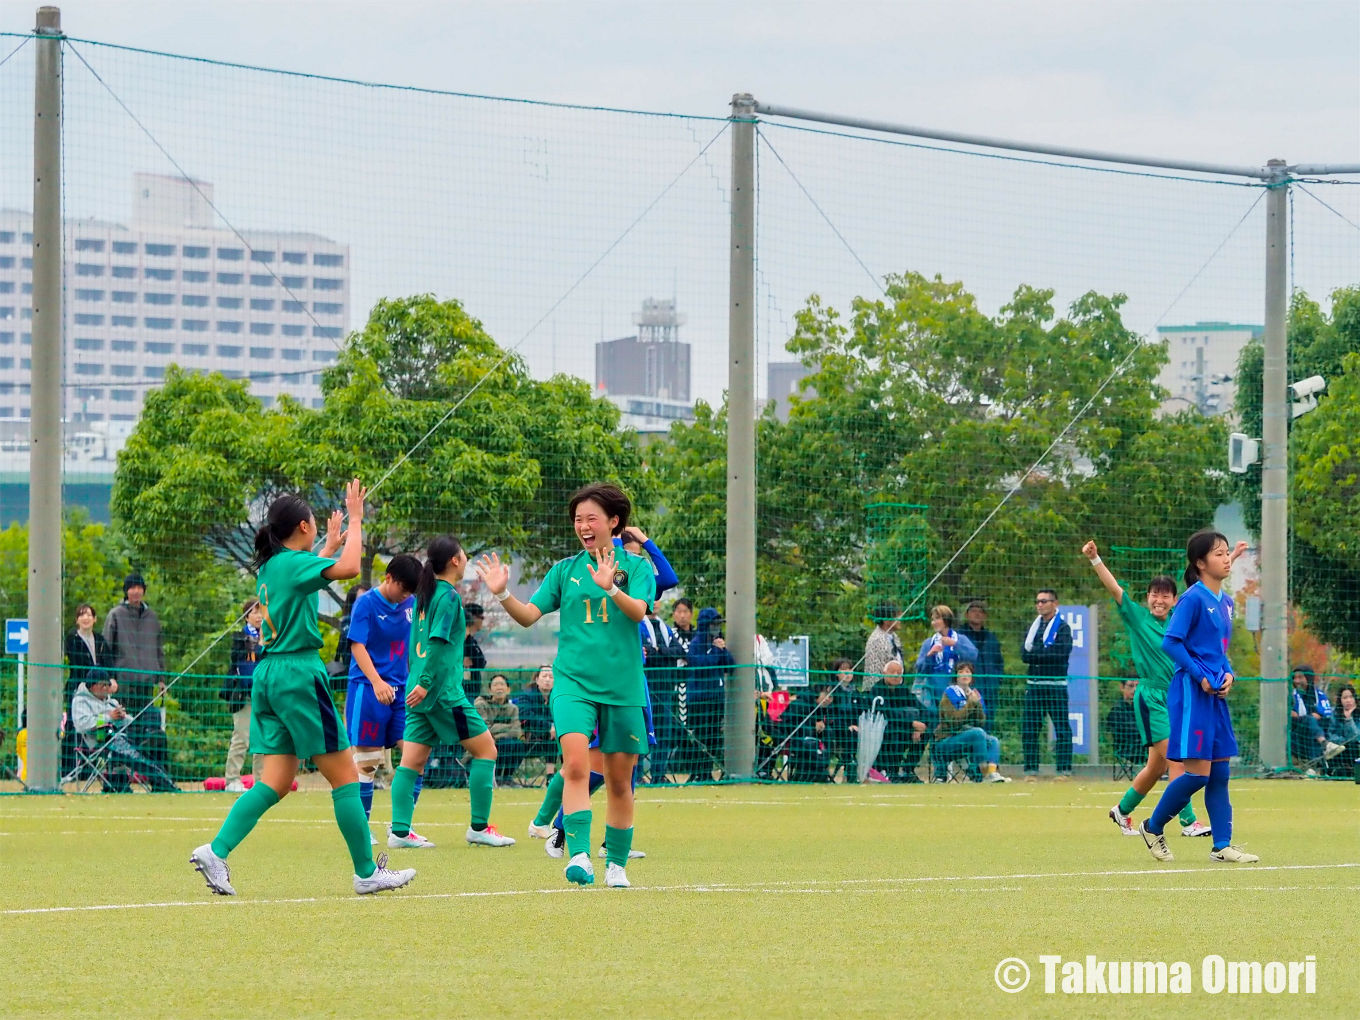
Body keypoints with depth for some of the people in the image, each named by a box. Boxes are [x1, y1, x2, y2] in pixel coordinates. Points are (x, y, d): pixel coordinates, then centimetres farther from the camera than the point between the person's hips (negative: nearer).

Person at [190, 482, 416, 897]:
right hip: (298, 675, -9)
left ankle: (216, 852, -10)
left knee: (276, 783, 5)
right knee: (345, 776, 1)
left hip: (267, 675, 9)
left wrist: (330, 545, 46)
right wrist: (355, 519, -13)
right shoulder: (294, 563, -11)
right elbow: (348, 568, -25)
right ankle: (367, 873, 5)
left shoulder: (270, 566, 14)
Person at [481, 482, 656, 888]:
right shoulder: (565, 570, 9)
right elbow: (530, 615, 5)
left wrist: (610, 588, -32)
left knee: (619, 779, 7)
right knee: (576, 763, -22)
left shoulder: (635, 566, 4)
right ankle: (579, 854, -29)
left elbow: (638, 610, -14)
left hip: (622, 686, 0)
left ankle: (617, 864, 22)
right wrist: (503, 595, -14)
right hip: (573, 681, 0)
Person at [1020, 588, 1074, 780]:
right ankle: (1031, 770, 9)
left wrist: (1035, 653, -7)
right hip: (1033, 684, 6)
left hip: (1055, 685, -5)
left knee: (1061, 728, -4)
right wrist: (1045, 654, -9)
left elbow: (1060, 653, -14)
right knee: (1029, 728, 4)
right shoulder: (1033, 627, 16)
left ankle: (1065, 770, -3)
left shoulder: (1063, 627, 0)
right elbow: (1024, 654, 6)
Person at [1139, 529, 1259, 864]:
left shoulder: (1225, 602, 13)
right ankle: (1153, 827, 9)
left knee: (1219, 771, 6)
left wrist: (1228, 674, 3)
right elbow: (1171, 642, -16)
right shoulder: (1193, 598, -11)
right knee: (1197, 773, -9)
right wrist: (1201, 677, -17)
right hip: (1191, 693, -8)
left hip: (1215, 695, 8)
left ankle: (1222, 846, 9)